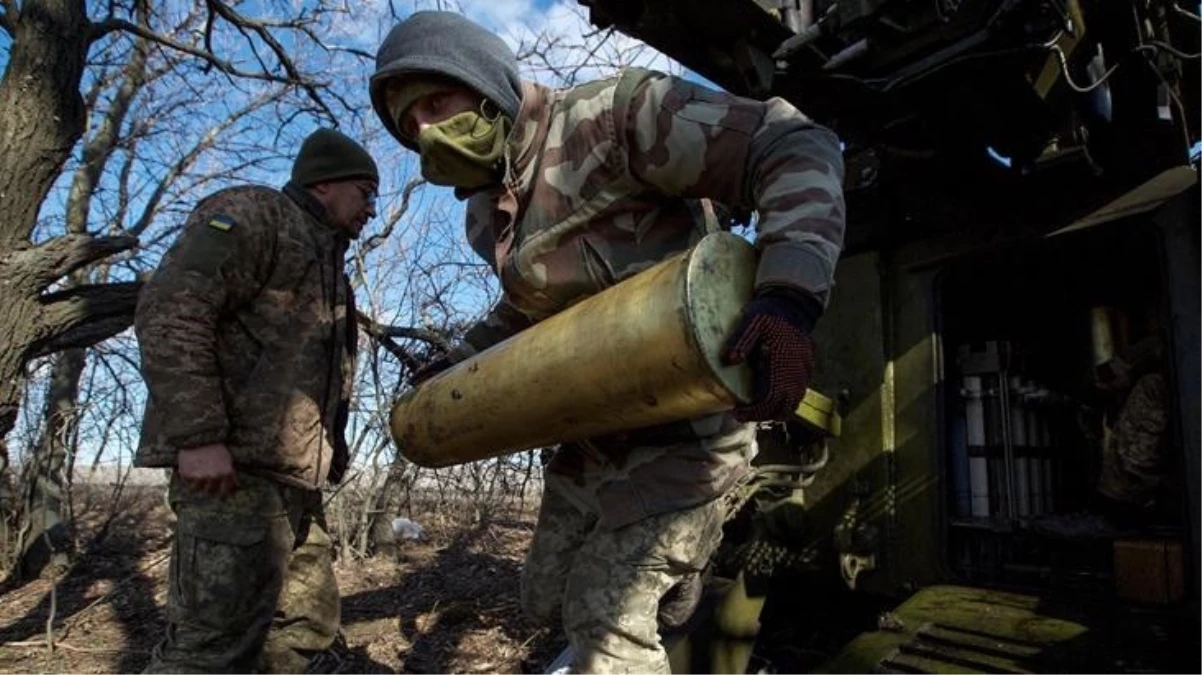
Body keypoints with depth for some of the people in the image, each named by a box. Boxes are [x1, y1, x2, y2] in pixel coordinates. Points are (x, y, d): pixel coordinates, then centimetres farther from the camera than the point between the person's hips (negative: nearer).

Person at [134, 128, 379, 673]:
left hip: (294, 477, 10)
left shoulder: (329, 264, 28)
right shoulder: (253, 213, -1)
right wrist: (199, 435, -23)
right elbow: (170, 310, -16)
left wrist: (331, 456, 20)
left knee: (308, 623, 12)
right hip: (234, 469, -10)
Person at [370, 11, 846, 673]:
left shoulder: (610, 114, -18)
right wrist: (459, 362, 17)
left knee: (606, 616, -7)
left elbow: (796, 149, -24)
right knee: (548, 596, 18)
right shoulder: (487, 213, 7)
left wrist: (790, 295, -39)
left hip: (681, 425, -8)